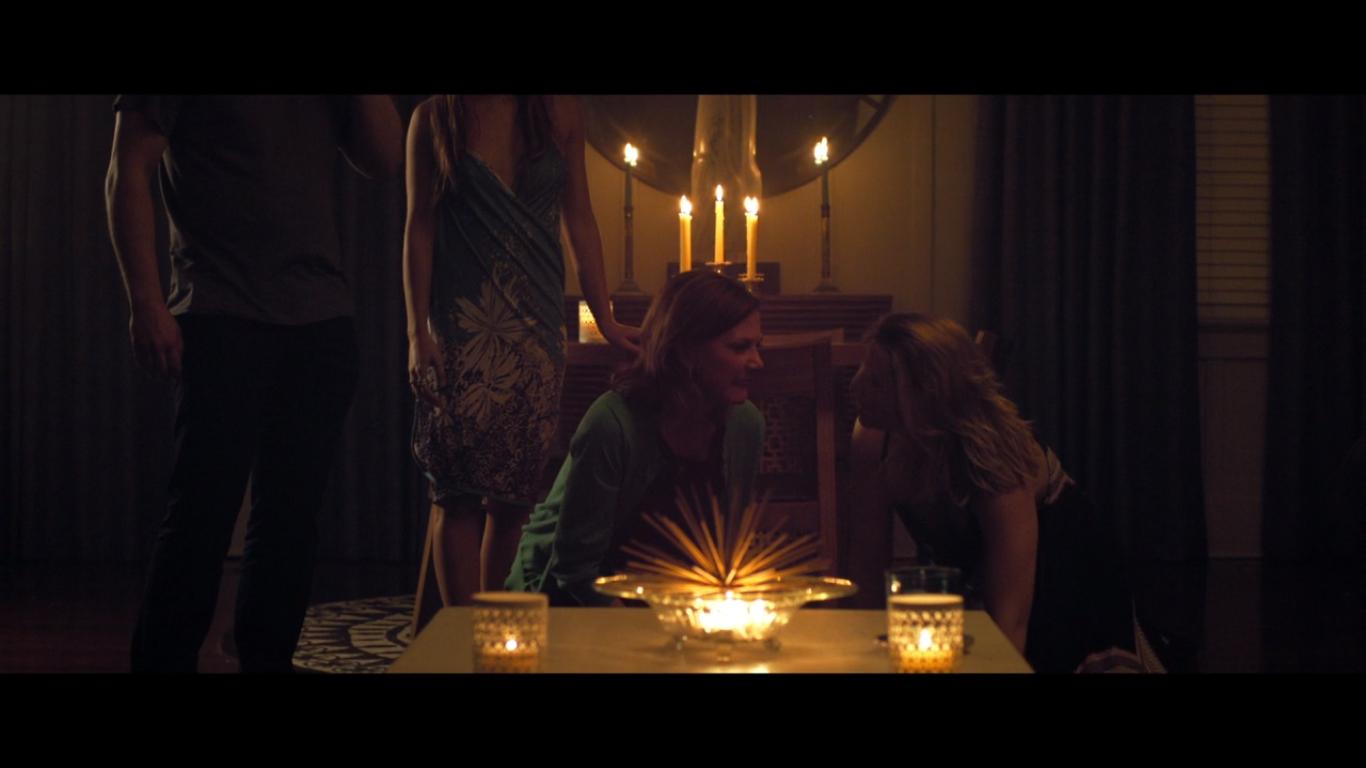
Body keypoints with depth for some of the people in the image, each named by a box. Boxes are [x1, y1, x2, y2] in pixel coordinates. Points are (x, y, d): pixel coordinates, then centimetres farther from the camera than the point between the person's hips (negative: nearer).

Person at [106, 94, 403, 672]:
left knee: (292, 511, 7)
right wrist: (145, 304, -13)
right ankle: (163, 661, 3)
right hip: (224, 319, -5)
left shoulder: (331, 103, 15)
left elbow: (384, 159, 7)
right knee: (204, 510, -6)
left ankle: (267, 660, 15)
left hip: (322, 320, 5)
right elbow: (128, 175, -4)